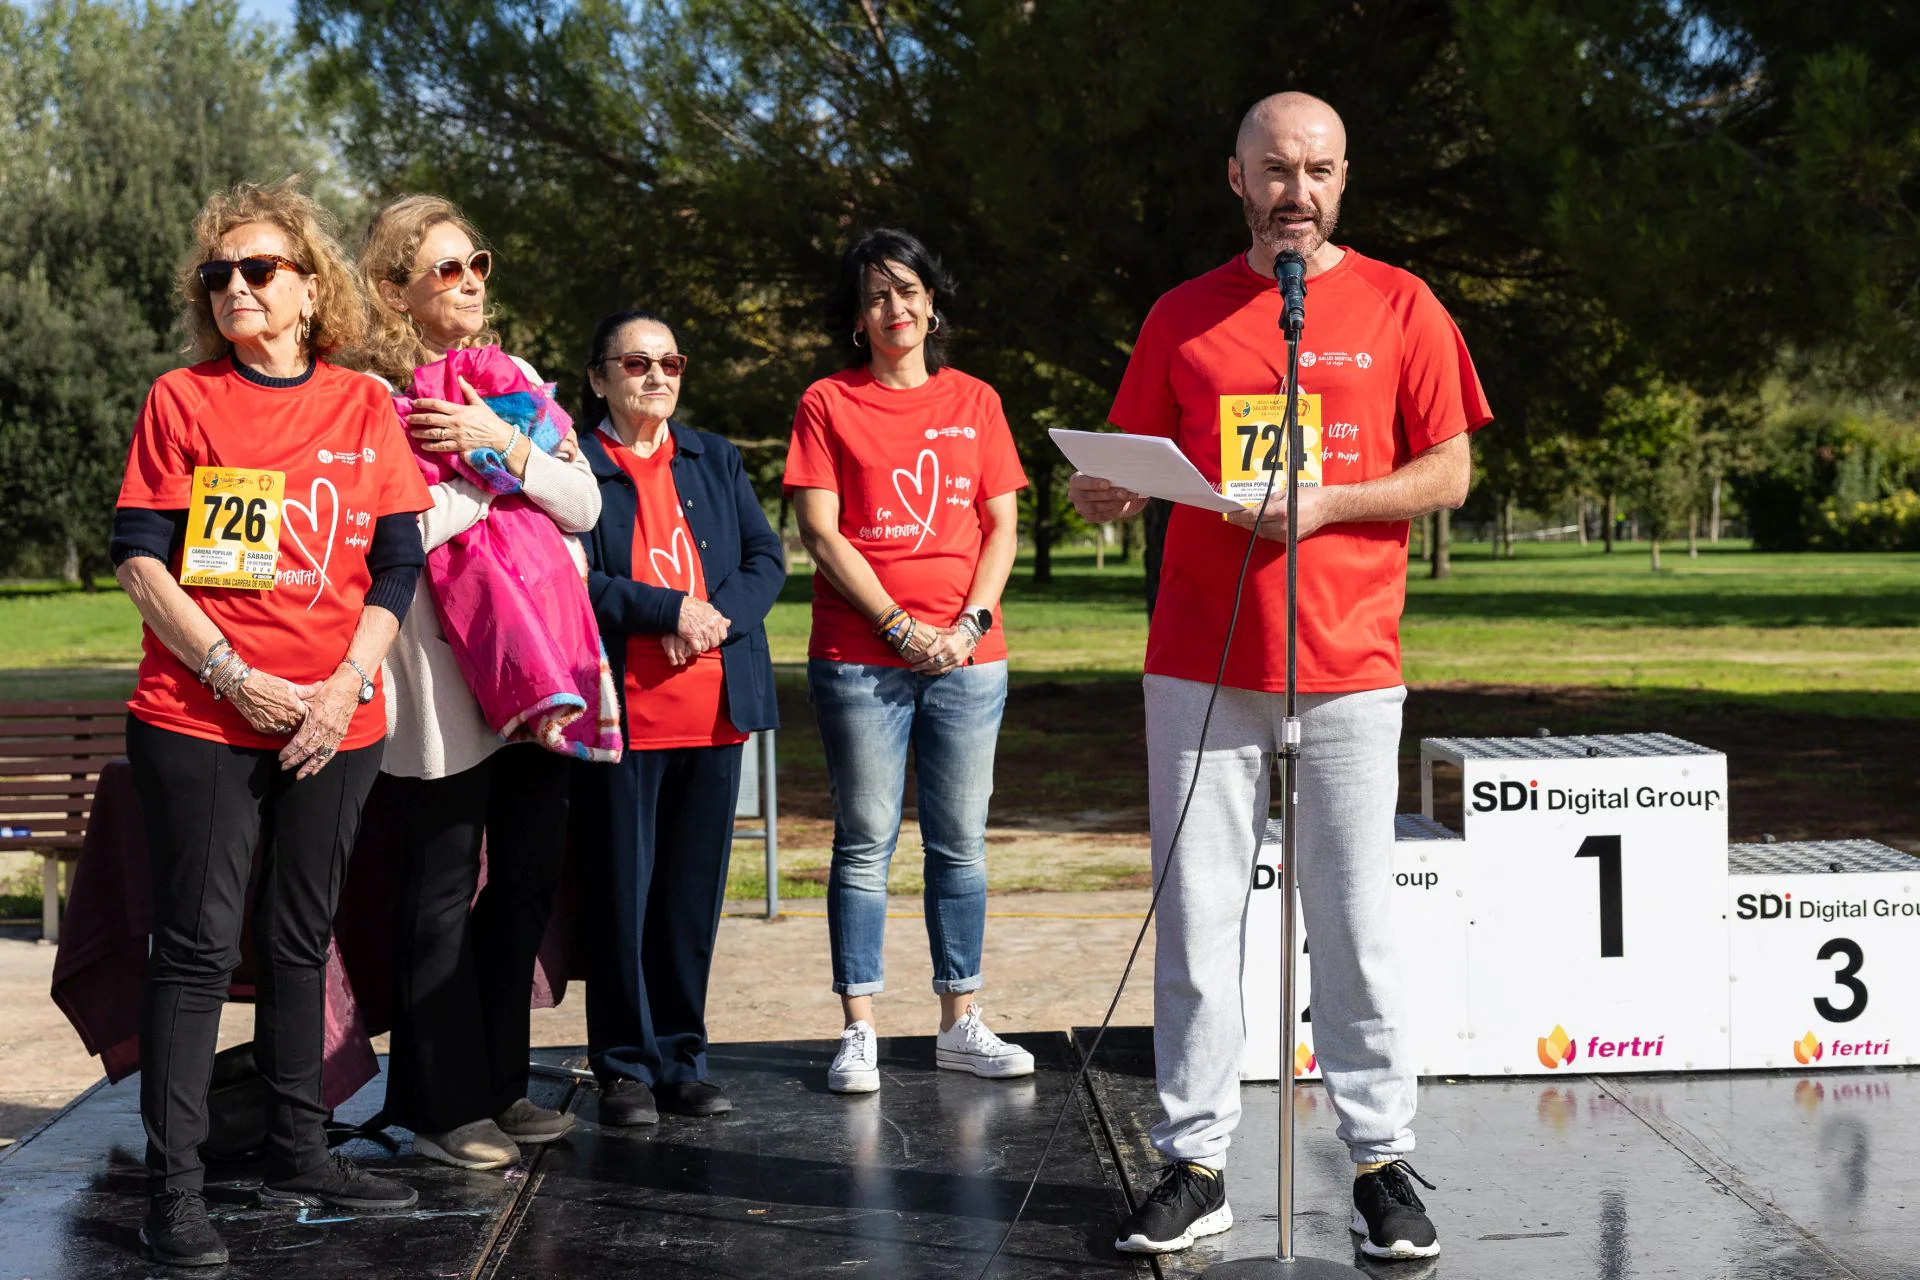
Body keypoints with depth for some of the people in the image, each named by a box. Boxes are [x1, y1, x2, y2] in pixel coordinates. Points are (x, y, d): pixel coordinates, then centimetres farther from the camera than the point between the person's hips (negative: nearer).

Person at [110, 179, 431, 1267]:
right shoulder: (182, 400, 0)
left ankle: (300, 1155, 25)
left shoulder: (366, 406, 7)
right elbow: (139, 560, -4)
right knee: (199, 946, -3)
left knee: (302, 940, 13)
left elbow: (398, 565, 5)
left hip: (336, 725, 3)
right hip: (200, 721, -3)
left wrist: (350, 684, -8)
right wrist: (233, 677, -13)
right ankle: (176, 1191, 2)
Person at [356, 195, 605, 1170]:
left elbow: (583, 504, 3)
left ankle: (501, 1083, 24)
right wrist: (506, 466, -10)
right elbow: (407, 529, -18)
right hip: (441, 674, -6)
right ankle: (442, 1104, 11)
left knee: (529, 874, 11)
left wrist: (500, 442, -11)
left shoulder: (514, 378, 13)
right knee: (443, 886, 1)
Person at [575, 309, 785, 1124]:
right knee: (622, 895, 1)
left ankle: (681, 1060, 19)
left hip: (715, 709, 5)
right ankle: (625, 1068, 11)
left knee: (695, 892, 9)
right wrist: (673, 609, -16)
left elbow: (767, 559, 9)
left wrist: (716, 618, -9)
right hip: (622, 712, -4)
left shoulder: (716, 461, 16)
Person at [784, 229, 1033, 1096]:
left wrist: (969, 623, -6)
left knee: (960, 842, 7)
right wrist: (903, 627, -10)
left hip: (968, 659, 3)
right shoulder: (828, 404, 3)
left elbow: (1001, 526, 9)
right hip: (859, 658, -3)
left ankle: (960, 1024, 15)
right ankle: (859, 1032, 6)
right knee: (865, 844, 1)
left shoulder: (973, 401, 12)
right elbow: (821, 535, -3)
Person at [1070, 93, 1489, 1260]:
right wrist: (1106, 496, -12)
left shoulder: (1398, 307, 5)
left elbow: (1448, 471, 3)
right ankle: (1197, 1162, 11)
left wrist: (1326, 501, -12)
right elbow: (1136, 469, 11)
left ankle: (1383, 1160, 12)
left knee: (1355, 922, 2)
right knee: (1198, 917, 3)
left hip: (1349, 669, -1)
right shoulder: (1185, 319, 10)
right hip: (1201, 666, 2)